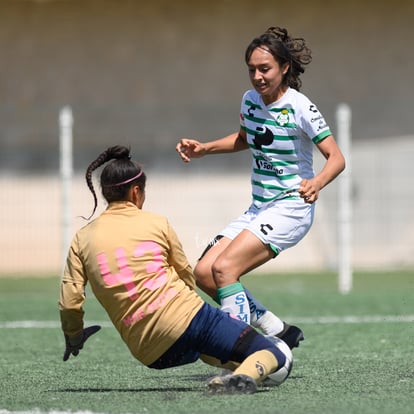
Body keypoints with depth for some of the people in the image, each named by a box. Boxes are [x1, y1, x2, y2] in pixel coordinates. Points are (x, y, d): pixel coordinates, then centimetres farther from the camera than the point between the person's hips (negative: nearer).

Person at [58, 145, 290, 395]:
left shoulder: (82, 239, 10)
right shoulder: (156, 223, 6)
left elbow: (69, 303, 4)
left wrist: (73, 338, 23)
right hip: (187, 316, -4)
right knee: (274, 356, -6)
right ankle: (247, 375, -34)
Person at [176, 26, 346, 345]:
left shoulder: (299, 107, -15)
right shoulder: (251, 100, 6)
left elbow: (336, 158, -17)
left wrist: (316, 183, -37)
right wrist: (203, 149, 14)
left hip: (290, 208, -8)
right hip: (258, 208, 8)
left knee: (224, 267, -24)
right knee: (204, 273, -3)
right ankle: (279, 332, 6)